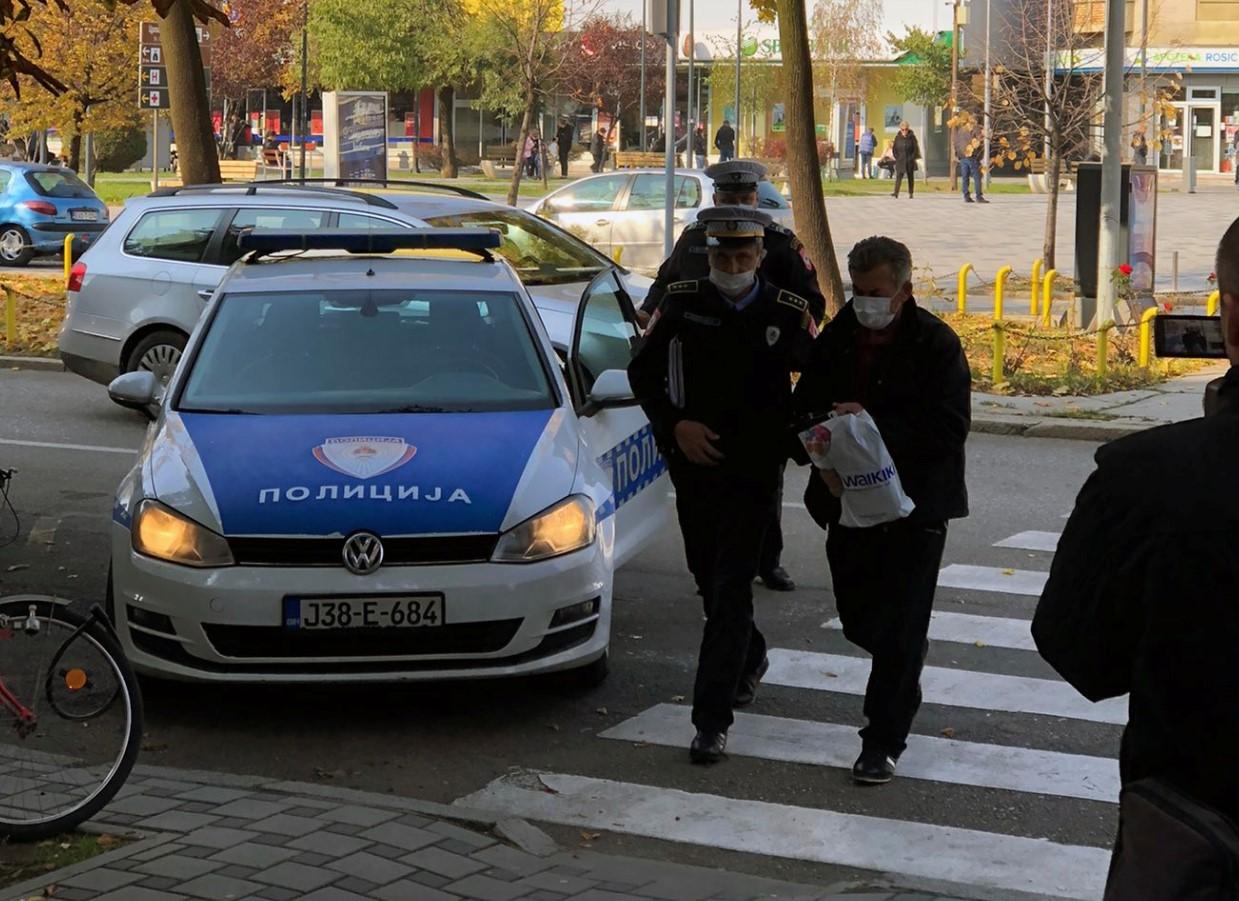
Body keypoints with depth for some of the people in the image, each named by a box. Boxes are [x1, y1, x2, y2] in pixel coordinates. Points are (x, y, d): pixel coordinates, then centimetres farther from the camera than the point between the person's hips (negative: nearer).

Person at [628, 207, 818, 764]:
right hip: (694, 463, 3)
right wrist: (675, 425, -7)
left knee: (731, 589, -8)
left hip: (754, 470, -3)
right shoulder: (683, 303, -1)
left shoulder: (788, 313, -4)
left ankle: (712, 720, -8)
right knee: (710, 580, 17)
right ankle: (750, 660, 45)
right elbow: (643, 372, 4)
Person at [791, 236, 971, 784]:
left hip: (915, 506, -5)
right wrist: (821, 460, -11)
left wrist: (874, 426, -23)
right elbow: (804, 411, 9)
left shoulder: (935, 343, -9)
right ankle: (906, 667, 46)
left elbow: (949, 428, -15)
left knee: (899, 630, -2)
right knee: (858, 617, 14)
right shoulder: (836, 339, 4)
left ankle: (883, 741, 5)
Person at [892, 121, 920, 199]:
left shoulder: (912, 137, -2)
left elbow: (915, 149, -2)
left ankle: (911, 193, 18)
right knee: (899, 176, -13)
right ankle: (896, 192, -21)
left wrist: (912, 158, -9)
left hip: (910, 161, 0)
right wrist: (897, 157, -4)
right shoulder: (898, 137, 3)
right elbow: (894, 149, 7)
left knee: (910, 177, 8)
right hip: (900, 161, 0)